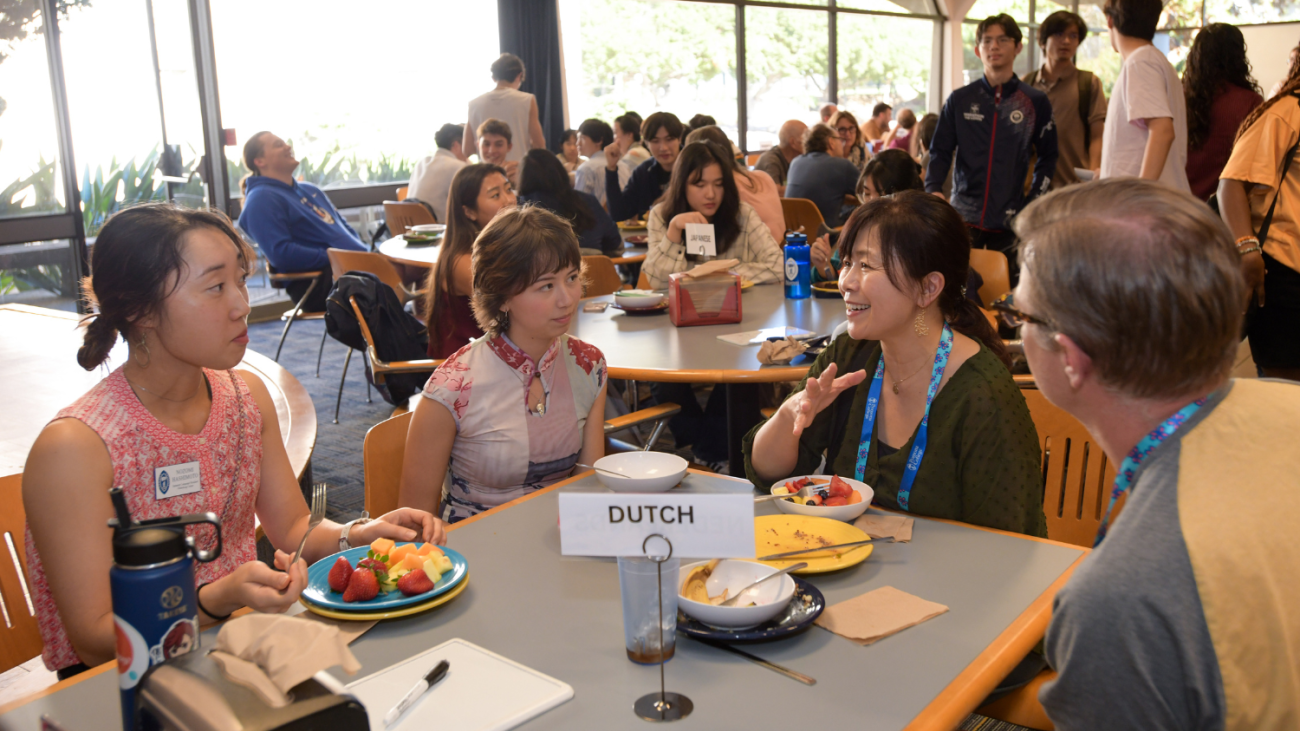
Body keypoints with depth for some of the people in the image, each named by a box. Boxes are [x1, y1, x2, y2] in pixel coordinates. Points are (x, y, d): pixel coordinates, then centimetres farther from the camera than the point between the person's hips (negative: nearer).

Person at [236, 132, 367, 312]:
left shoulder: (309, 189, 26)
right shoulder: (261, 199, -3)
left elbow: (343, 228, 30)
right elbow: (281, 254, -15)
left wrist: (366, 253, 9)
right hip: (317, 283, -9)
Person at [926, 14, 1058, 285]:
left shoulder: (1035, 102, 7)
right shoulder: (960, 100, 7)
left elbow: (1047, 157, 14)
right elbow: (940, 151, 9)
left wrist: (1033, 201, 3)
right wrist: (933, 189, -9)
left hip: (1012, 222, 0)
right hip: (964, 219, 0)